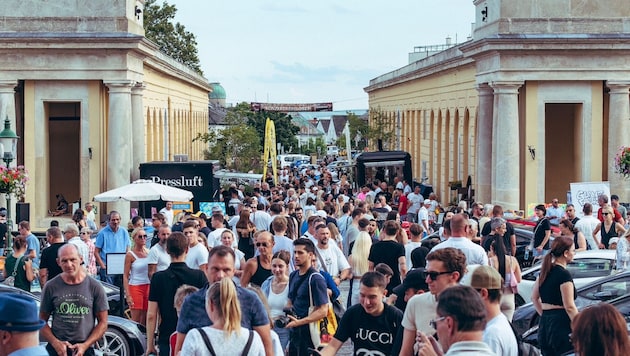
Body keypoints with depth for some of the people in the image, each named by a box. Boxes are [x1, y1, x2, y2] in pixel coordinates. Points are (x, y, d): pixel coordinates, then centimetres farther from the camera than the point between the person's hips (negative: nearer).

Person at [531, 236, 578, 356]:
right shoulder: (564, 275, -14)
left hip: (545, 323, 8)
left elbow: (534, 298, 19)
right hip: (561, 324, -8)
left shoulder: (545, 271, 11)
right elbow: (569, 307, -17)